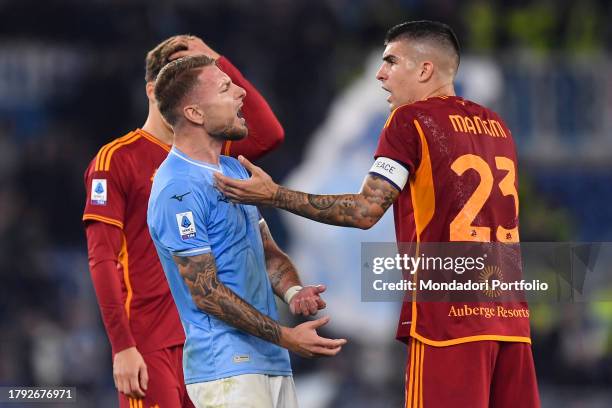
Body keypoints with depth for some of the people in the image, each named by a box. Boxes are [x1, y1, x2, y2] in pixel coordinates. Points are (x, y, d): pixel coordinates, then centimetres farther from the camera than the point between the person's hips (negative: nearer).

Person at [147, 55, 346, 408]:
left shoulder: (234, 170, 16)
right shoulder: (179, 190, -15)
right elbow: (206, 292, -16)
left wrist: (293, 292, -3)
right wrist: (286, 337, -16)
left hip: (271, 362, 9)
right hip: (227, 367, -9)